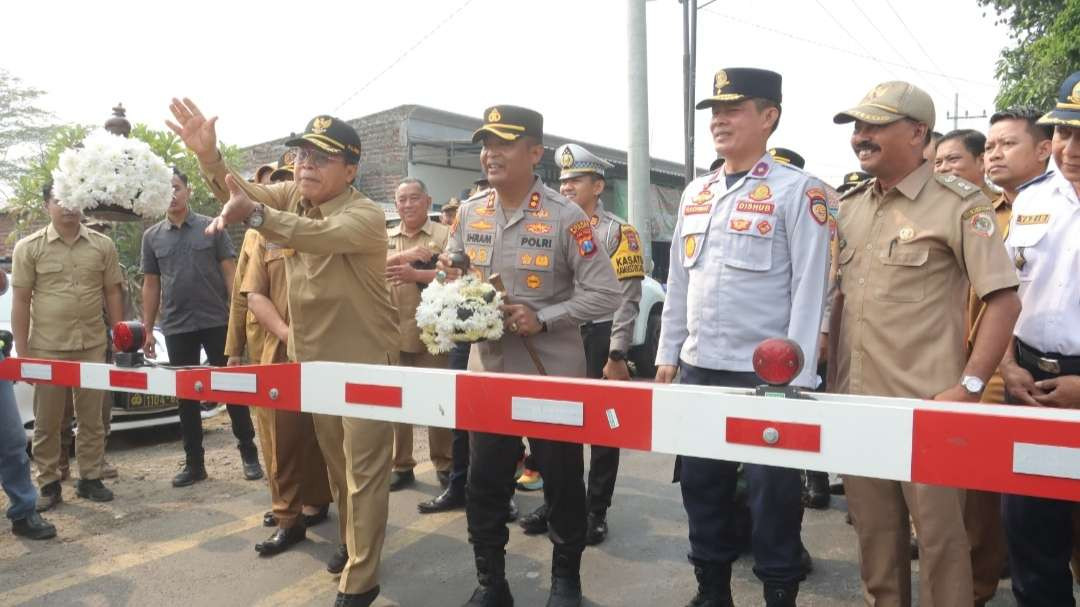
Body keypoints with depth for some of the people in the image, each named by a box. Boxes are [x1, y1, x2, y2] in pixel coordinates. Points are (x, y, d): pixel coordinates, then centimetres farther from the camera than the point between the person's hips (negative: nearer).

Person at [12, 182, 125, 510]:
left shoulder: (103, 246, 5)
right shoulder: (29, 247, 0)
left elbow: (113, 294, 9)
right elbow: (21, 302, 0)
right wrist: (22, 353, -3)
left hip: (92, 346, 1)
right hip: (47, 348, -1)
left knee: (92, 419, 8)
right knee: (47, 422, 7)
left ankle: (90, 478, 19)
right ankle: (49, 484, 17)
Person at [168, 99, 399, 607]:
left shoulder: (367, 216, -20)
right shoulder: (293, 196, 3)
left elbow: (320, 235, -39)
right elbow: (240, 191, -9)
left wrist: (254, 215, -54)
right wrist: (208, 155, -29)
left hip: (364, 358, -7)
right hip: (313, 355, 7)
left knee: (364, 467, 0)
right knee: (335, 460, 19)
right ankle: (353, 539, 38)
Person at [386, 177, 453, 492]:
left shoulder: (445, 234, 1)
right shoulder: (385, 237, 13)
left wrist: (415, 274, -21)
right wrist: (404, 255, -19)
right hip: (392, 331, 4)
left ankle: (444, 464, 19)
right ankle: (401, 465, 23)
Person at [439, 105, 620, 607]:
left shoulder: (565, 217, -12)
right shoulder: (468, 214, 4)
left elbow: (604, 294, -12)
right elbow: (452, 278, 18)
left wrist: (542, 318, -21)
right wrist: (449, 285, -5)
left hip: (553, 376, -4)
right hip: (487, 372, 5)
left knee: (563, 482, 11)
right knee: (484, 485, 11)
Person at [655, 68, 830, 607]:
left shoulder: (797, 190, -6)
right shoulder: (696, 193, 12)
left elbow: (809, 289, -10)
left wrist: (794, 378, -14)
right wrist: (668, 355, 12)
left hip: (765, 375, -6)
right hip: (698, 369, 6)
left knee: (772, 495, 5)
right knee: (701, 486, 15)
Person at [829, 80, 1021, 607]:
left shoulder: (959, 204, -6)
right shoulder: (849, 207, 10)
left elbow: (1004, 300, -8)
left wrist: (969, 387, -15)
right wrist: (830, 377, 10)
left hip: (926, 406, -5)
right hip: (855, 401, 5)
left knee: (939, 531, 6)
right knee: (873, 528, 16)